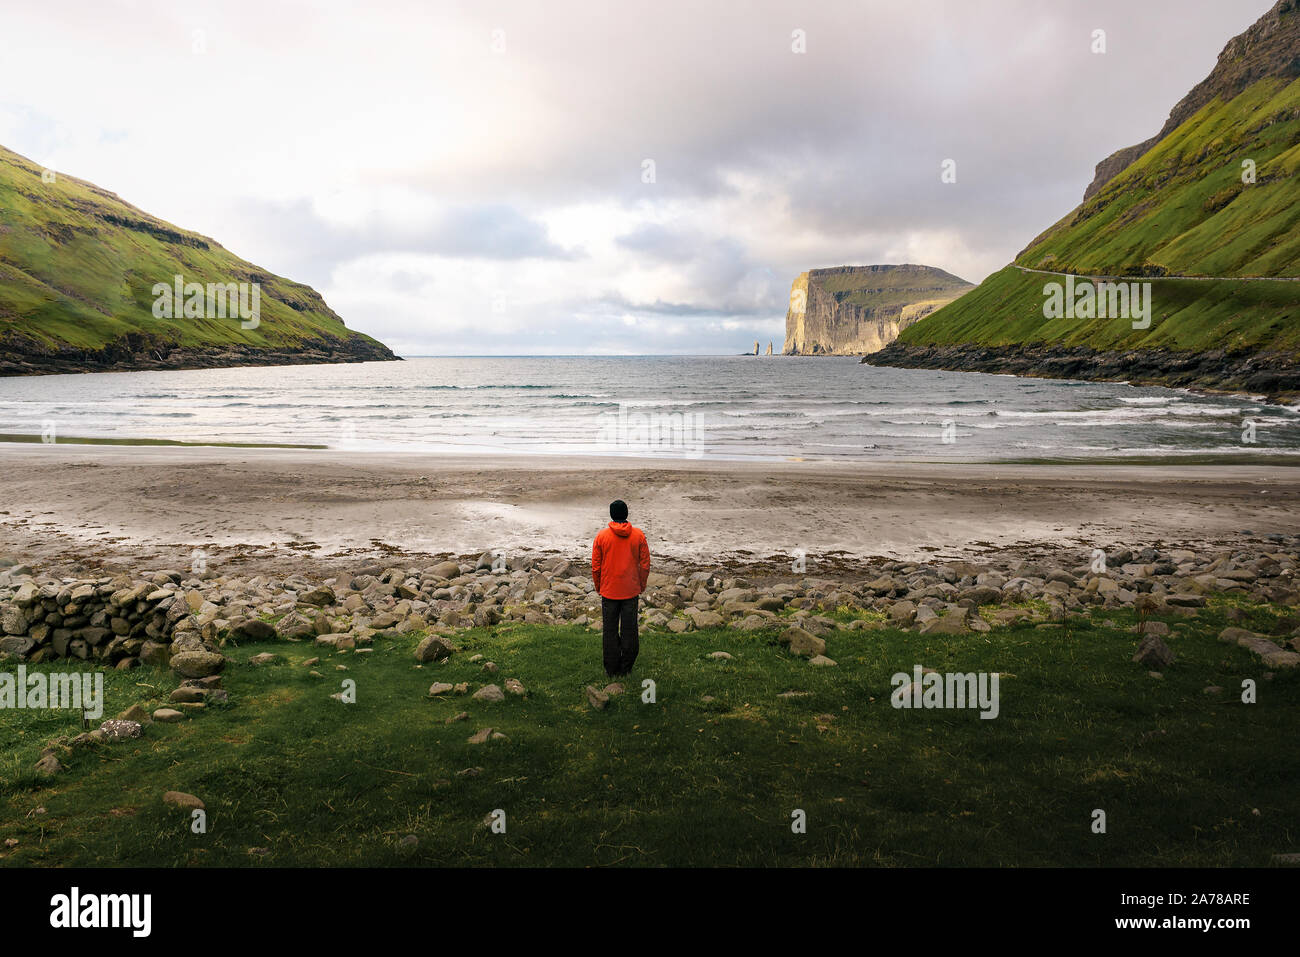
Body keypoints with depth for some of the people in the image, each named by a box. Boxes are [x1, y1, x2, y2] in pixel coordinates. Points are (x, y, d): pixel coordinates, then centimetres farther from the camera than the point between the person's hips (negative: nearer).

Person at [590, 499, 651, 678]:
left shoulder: (601, 535, -5)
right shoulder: (639, 535, -3)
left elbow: (596, 566, -1)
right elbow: (645, 565, 0)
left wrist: (599, 587, 12)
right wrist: (641, 587, 12)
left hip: (609, 591, -1)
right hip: (631, 591, 1)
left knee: (610, 631, 8)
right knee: (629, 630, 9)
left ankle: (612, 670, 13)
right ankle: (626, 668, 15)